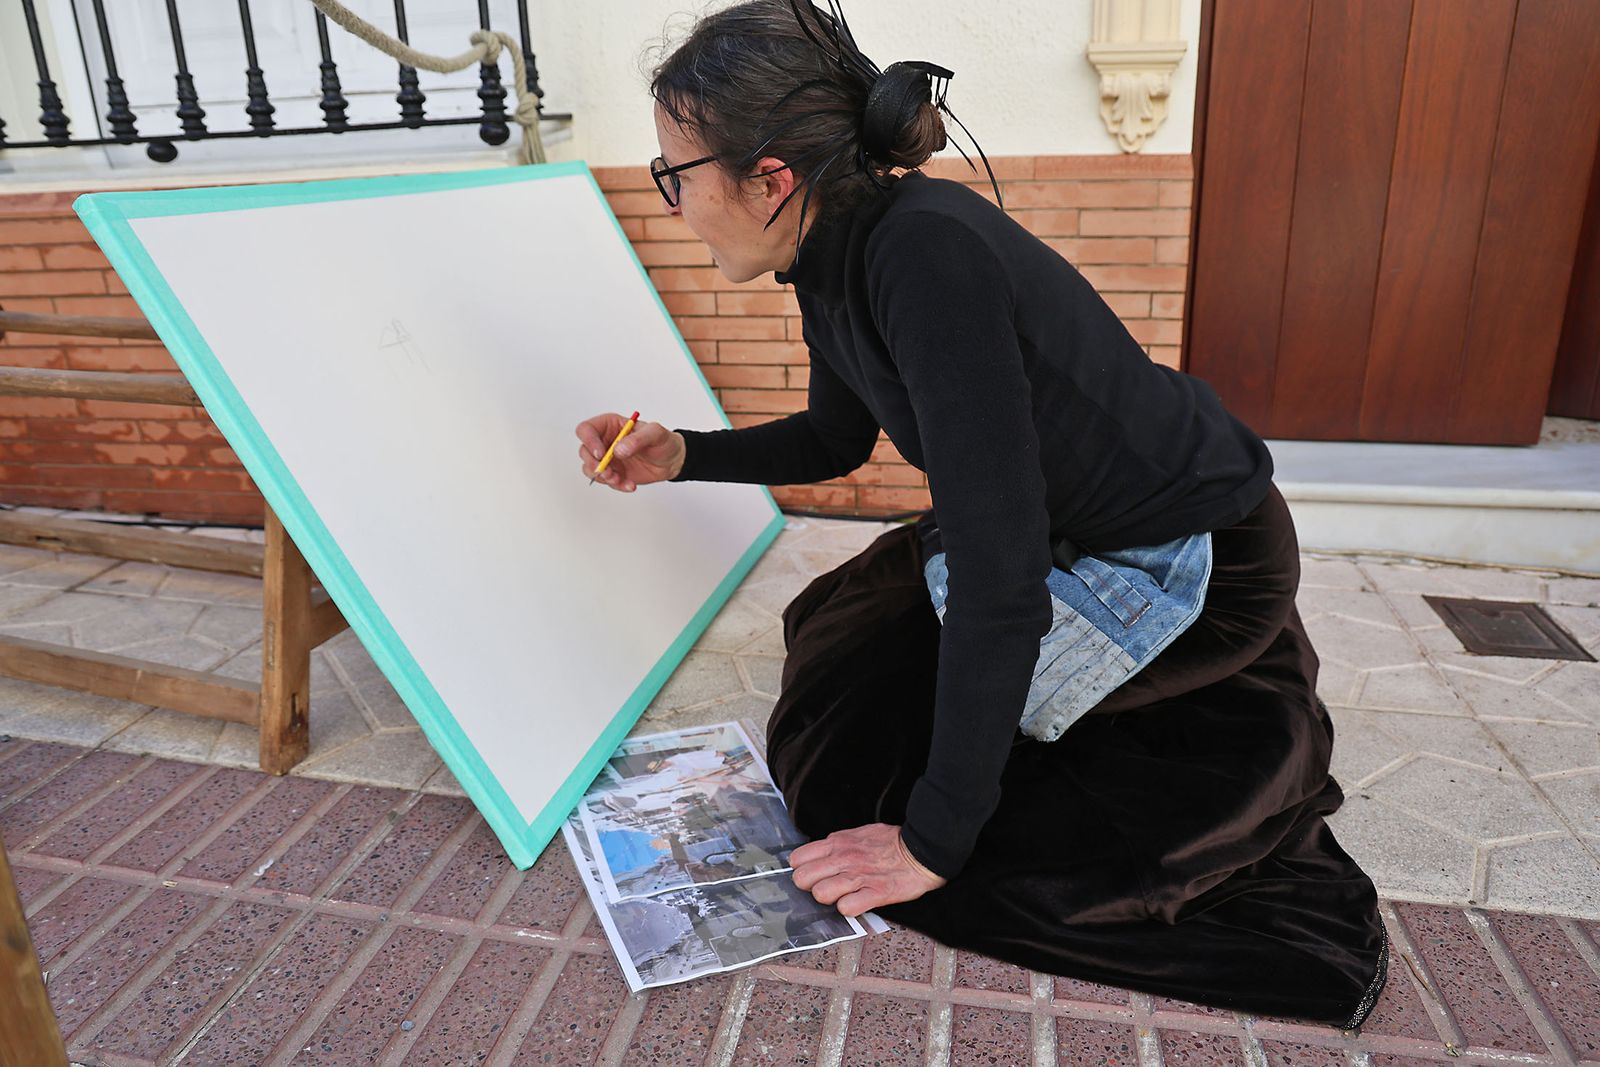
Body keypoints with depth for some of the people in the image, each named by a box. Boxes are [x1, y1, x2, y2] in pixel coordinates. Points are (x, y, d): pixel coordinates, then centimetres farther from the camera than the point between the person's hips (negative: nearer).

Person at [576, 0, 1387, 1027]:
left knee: (859, 761, -5)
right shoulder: (838, 254, -3)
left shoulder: (928, 257, -32)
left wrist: (933, 839, -24)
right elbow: (836, 440, 15)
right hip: (1079, 534, 9)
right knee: (841, 628, 19)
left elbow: (1000, 583, -33)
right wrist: (683, 455, 2)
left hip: (1200, 569, -9)